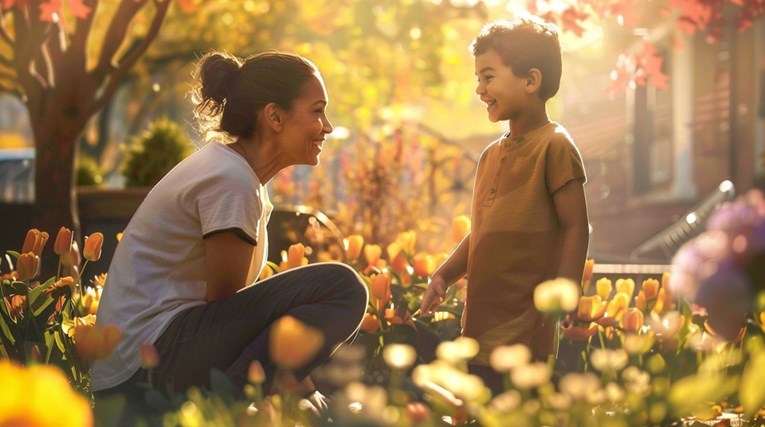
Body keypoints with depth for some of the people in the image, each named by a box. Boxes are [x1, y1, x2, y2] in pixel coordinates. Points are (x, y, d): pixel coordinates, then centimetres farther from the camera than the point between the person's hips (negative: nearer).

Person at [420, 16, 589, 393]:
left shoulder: (554, 147, -8)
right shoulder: (491, 155, 15)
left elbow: (575, 228, -11)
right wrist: (443, 276, 7)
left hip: (524, 331, -8)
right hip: (480, 329, 8)